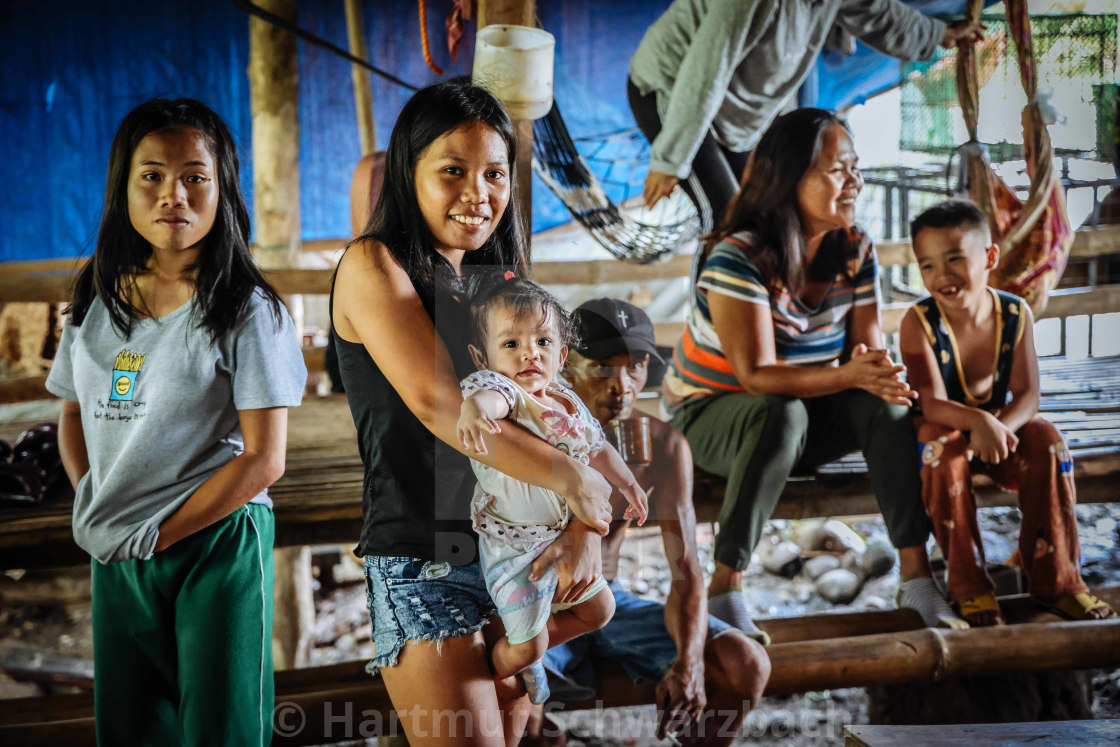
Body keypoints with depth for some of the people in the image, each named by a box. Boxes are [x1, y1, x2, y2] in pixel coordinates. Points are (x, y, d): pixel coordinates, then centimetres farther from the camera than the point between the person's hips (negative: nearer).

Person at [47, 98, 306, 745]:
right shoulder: (97, 300, 5)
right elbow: (73, 413, 18)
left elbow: (264, 459, -14)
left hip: (218, 546, -5)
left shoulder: (247, 310, -10)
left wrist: (157, 535, -11)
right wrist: (90, 507, 2)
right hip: (116, 554, 5)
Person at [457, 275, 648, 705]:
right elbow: (492, 393, -51)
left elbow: (596, 446, 17)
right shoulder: (500, 391, -25)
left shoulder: (568, 402, -2)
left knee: (599, 611, 21)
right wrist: (475, 407, -73)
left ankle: (531, 654, 42)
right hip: (513, 544, -7)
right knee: (524, 645, 2)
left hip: (564, 533, 7)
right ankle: (496, 675, 36)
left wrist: (628, 484, 24)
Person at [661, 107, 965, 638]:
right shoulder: (737, 258, -24)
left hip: (800, 416, 5)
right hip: (711, 414, -5)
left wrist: (880, 374, -30)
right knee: (780, 415, -38)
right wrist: (847, 375, -43)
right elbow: (757, 376, -29)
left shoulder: (855, 250, -4)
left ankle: (916, 574, -18)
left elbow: (869, 348, -5)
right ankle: (724, 588, -31)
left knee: (885, 404, -23)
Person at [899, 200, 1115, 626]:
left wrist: (1000, 427, -35)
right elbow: (933, 403, -26)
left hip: (1000, 426, 3)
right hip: (943, 429, -3)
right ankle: (969, 584, -23)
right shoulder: (919, 322, -19)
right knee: (941, 446, -36)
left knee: (1046, 440, -25)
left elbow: (1027, 395, -13)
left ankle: (1054, 577, -12)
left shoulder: (1016, 314, -9)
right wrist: (978, 422, -46)